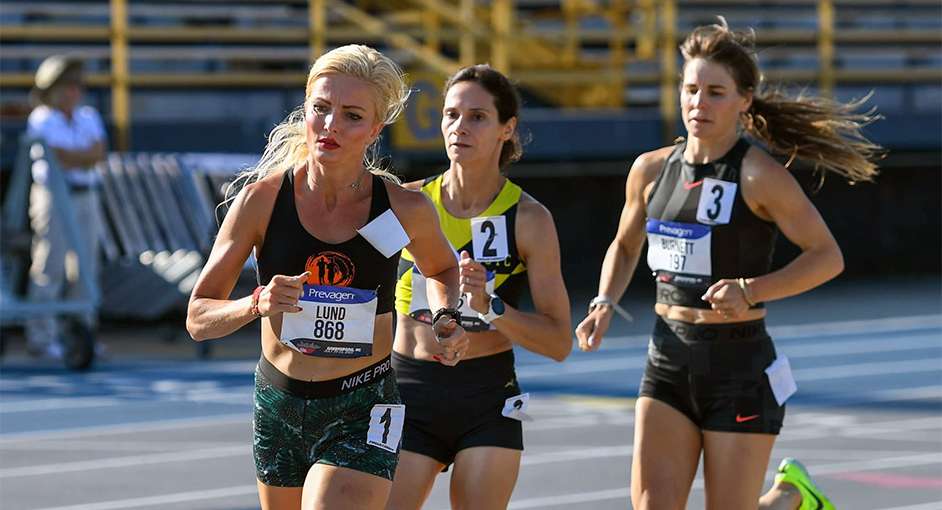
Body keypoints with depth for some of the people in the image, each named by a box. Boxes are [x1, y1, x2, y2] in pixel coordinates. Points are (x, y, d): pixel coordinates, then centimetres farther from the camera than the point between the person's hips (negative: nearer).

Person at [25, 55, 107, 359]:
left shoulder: (89, 118, 15)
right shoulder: (42, 120, -5)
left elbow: (100, 153, 2)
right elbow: (60, 158, -15)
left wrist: (71, 157, -12)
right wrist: (86, 155, -1)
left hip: (86, 197, 6)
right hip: (54, 197, -6)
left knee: (85, 266, 5)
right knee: (49, 268, -8)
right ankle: (41, 337, -5)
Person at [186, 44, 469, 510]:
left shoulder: (404, 209, -8)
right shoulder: (262, 199, -9)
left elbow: (442, 270, 17)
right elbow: (198, 319, -6)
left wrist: (446, 319, -4)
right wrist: (256, 305, -26)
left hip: (362, 418, -3)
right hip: (278, 408, 3)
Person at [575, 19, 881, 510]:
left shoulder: (758, 175, -12)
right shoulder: (652, 170, 5)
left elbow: (827, 255, -12)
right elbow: (625, 246, 22)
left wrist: (751, 290, -23)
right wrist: (603, 304, 4)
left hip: (740, 363, -5)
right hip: (668, 360, 5)